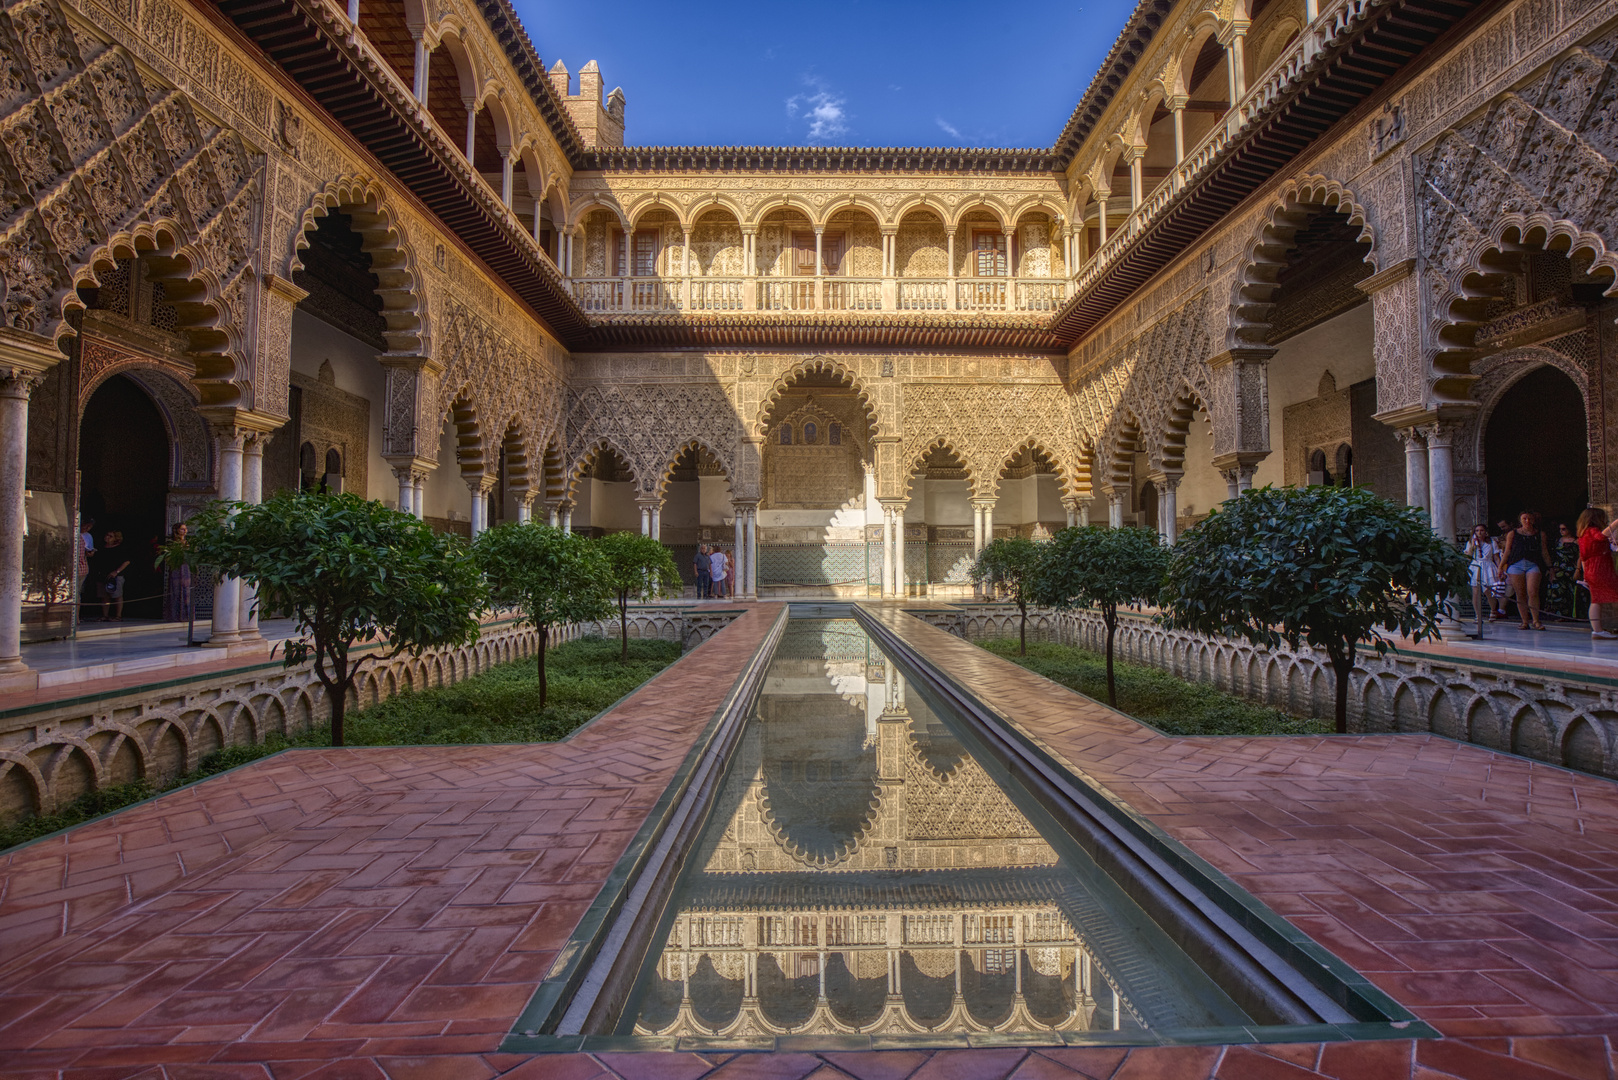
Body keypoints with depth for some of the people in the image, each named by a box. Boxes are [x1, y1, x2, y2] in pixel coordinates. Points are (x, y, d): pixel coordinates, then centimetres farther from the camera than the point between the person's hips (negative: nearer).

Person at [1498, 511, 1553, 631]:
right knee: (1520, 594, 0)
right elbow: (1507, 551, 14)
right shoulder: (1512, 534, 12)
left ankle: (1535, 620, -8)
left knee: (1532, 593, -15)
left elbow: (1544, 552, 19)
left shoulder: (1540, 534, 14)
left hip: (1534, 565, 0)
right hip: (1516, 565, 0)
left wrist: (1549, 567, 19)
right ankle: (1525, 621, 5)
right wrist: (1501, 566, 9)